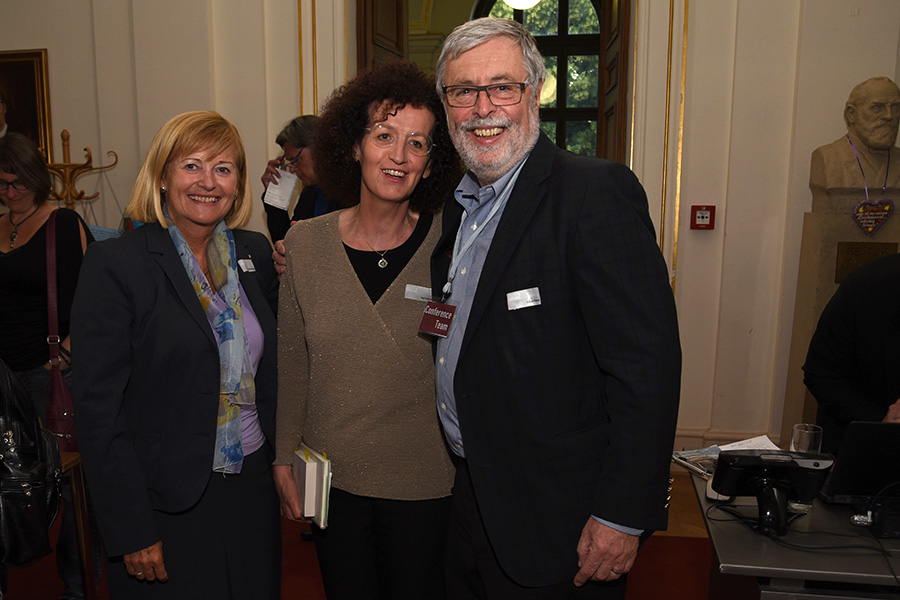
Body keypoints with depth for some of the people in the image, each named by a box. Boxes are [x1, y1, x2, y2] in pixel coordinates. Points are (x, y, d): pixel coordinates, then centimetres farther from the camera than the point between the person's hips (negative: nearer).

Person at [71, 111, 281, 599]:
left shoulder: (255, 253, 3)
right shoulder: (114, 264, -12)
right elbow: (98, 408, -13)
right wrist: (132, 533, -13)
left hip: (253, 488, 5)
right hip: (166, 505, -5)